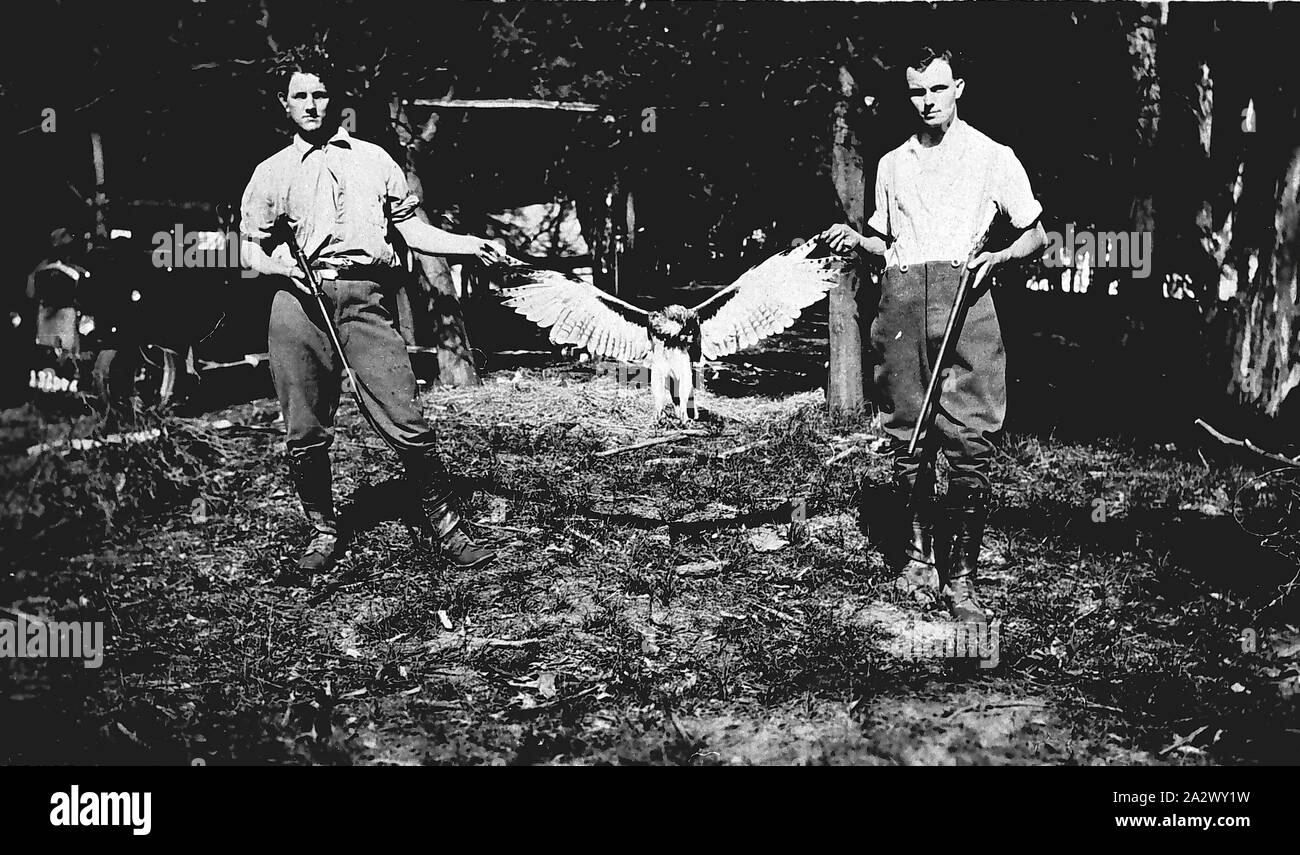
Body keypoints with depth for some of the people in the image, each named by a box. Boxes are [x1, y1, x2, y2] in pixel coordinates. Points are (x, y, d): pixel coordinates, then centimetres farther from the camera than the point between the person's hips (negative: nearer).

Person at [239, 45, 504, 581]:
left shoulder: (374, 159, 20)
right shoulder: (272, 173, 17)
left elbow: (411, 228, 18)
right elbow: (250, 248, 16)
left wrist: (470, 245, 6)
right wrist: (284, 267, -5)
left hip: (364, 300, 0)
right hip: (300, 300, 1)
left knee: (407, 424, -9)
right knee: (305, 434, 1)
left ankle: (442, 525, 3)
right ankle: (323, 532, 19)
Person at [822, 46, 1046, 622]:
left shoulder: (994, 158, 9)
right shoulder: (891, 164, 20)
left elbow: (1035, 235, 12)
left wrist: (997, 256, -8)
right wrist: (857, 241, 8)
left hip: (964, 297, -3)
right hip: (900, 301, 4)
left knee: (970, 441, -11)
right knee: (905, 437, 3)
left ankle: (962, 572, -6)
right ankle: (918, 551, 17)